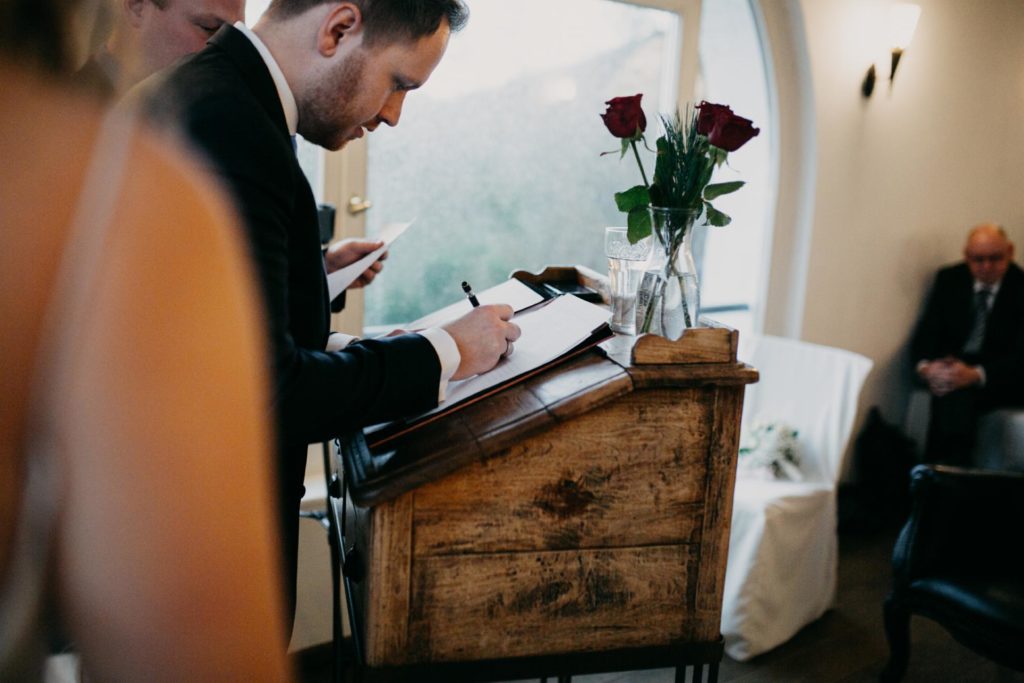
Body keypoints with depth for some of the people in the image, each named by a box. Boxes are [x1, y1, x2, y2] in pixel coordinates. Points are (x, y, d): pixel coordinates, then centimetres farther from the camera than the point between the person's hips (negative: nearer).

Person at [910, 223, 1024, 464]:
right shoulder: (949, 279, 5)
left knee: (957, 392, -34)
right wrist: (925, 366, -23)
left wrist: (975, 374, -34)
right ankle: (952, 465, -28)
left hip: (1002, 378, -2)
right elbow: (926, 332, 1)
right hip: (949, 365, 3)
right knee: (954, 394, -33)